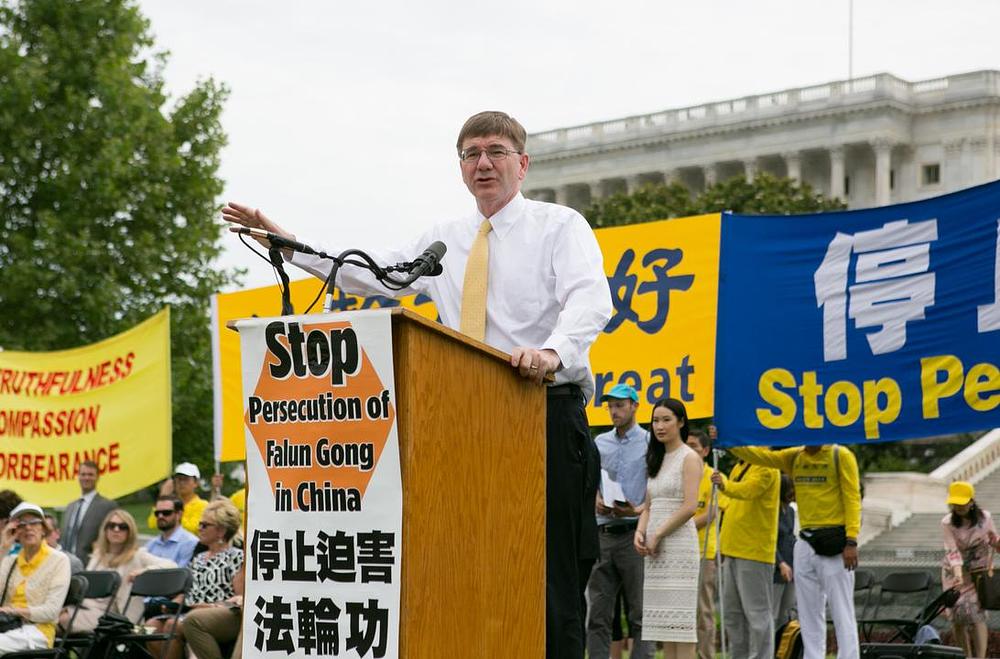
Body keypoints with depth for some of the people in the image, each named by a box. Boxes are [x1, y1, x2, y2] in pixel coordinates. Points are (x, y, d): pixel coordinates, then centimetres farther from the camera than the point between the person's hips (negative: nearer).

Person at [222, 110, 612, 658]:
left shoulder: (560, 226, 0)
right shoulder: (444, 240, 20)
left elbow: (590, 300, -16)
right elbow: (370, 273, 23)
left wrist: (553, 350, -36)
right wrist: (287, 244, 18)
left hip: (544, 411, -6)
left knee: (548, 573, -9)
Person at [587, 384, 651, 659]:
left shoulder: (650, 442, 2)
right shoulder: (600, 443, 15)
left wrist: (639, 509, -18)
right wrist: (595, 500, -1)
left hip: (634, 532, -4)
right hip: (603, 532, 4)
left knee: (639, 613, -3)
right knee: (598, 612, 1)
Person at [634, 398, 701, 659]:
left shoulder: (689, 458, -4)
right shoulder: (656, 461, 19)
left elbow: (690, 506, -14)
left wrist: (658, 535, -13)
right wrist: (640, 532, 0)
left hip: (678, 542, -7)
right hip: (655, 548, 7)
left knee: (679, 616, -10)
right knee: (663, 618, 4)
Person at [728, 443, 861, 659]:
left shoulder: (840, 456, -4)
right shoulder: (794, 457, 12)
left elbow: (852, 498, -9)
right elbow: (758, 455, 8)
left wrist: (851, 541, -17)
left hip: (833, 543, -6)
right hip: (805, 543, 6)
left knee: (842, 613, -6)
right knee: (808, 614, 9)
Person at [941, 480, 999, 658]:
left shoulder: (985, 517, -7)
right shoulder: (947, 523, -11)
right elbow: (952, 551, -20)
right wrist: (958, 575, -34)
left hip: (979, 572, -1)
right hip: (955, 571, 1)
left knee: (976, 612, -15)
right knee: (957, 613, -4)